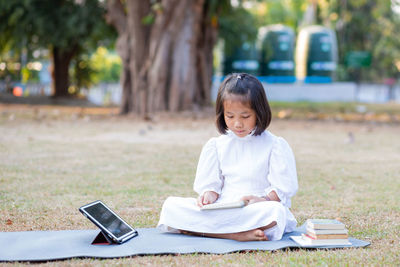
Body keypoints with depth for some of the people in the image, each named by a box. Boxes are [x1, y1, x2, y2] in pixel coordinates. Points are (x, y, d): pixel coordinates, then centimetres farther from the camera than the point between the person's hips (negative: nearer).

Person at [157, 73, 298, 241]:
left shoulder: (275, 145, 4)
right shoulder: (215, 145, 14)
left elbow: (283, 188, -2)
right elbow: (210, 184, 13)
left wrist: (262, 200, -20)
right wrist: (209, 195, -10)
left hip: (258, 211, -3)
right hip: (220, 209, 3)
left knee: (275, 212, -39)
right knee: (171, 205, -21)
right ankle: (238, 234, -35)